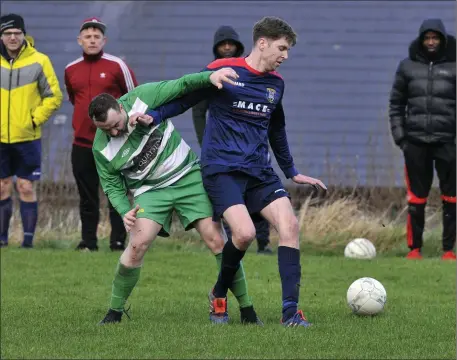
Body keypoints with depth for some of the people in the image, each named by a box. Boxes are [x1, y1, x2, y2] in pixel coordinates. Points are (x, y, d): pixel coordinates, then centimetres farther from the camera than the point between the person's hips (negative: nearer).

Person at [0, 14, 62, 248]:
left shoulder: (39, 61, -3)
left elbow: (54, 96, 1)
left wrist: (36, 119, -7)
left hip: (28, 138, -2)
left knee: (27, 189, -1)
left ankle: (28, 238, 3)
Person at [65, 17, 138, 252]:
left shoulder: (117, 66, -3)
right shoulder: (71, 70, 8)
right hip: (82, 142, 4)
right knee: (87, 197, 5)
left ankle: (118, 241, 2)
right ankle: (88, 241, 10)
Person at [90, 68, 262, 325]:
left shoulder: (142, 97, -15)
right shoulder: (102, 149, -12)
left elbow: (180, 86, -10)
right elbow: (112, 186, -1)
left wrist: (209, 76, -27)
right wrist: (125, 211, -19)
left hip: (188, 176, 0)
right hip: (151, 189, 0)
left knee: (216, 240, -8)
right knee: (138, 243, -21)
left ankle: (247, 310, 1)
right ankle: (115, 311, -3)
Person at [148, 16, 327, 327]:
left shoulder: (276, 83, 12)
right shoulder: (222, 71, -6)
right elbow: (183, 99, 1)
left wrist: (292, 173, 32)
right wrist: (152, 116, -15)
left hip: (259, 171, 6)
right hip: (222, 169, -6)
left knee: (289, 224, -14)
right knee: (245, 232, -24)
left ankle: (291, 310, -11)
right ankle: (219, 295, 5)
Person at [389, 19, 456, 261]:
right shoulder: (408, 66, 8)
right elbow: (396, 103, 13)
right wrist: (398, 133, 5)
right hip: (416, 141, 1)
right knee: (416, 197, 3)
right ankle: (414, 248, 10)